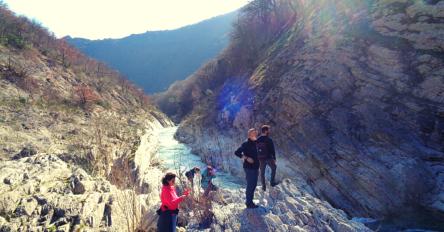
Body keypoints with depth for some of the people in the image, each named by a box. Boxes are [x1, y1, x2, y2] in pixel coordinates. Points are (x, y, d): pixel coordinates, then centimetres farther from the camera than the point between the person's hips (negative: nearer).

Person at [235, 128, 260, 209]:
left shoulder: (255, 143, 11)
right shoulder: (246, 144, -14)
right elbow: (237, 152, -19)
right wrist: (246, 158, -22)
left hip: (255, 167, 8)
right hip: (249, 168, -8)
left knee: (253, 185, 16)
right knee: (250, 185, -1)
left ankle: (249, 201, 30)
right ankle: (249, 203, 11)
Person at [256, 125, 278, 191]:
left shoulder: (257, 140, 0)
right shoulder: (269, 140, -14)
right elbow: (272, 150, -12)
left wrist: (257, 158, 16)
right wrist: (274, 158, -4)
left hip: (261, 159, 4)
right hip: (269, 158, -3)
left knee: (262, 173, 12)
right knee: (273, 169, 22)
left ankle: (264, 186, 16)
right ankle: (272, 182, 22)